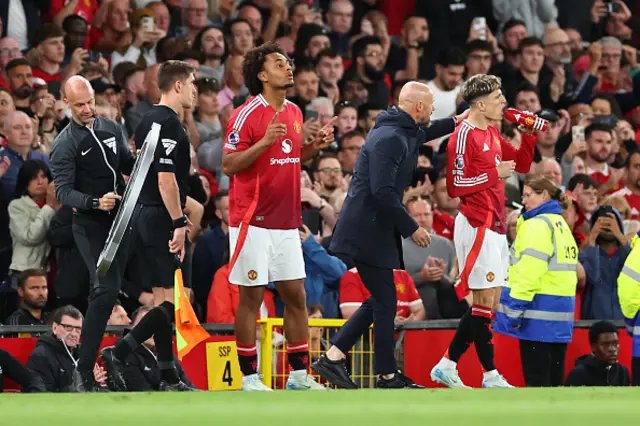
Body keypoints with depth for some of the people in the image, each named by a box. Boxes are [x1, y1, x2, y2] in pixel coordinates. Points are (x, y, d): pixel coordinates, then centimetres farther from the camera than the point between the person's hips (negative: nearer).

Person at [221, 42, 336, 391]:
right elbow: (229, 165, -15)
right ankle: (248, 377, 4)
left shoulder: (294, 112, 12)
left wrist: (315, 146, 4)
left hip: (287, 222, 7)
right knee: (251, 296, -2)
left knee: (296, 295, 8)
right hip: (253, 221, -7)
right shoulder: (247, 115, -11)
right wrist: (265, 142, -26)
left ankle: (299, 374, 14)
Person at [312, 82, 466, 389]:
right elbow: (382, 192, -26)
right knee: (385, 302, -4)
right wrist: (412, 228, -19)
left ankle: (332, 357, 13)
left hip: (377, 229, 11)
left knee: (381, 300, 13)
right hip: (369, 231, -11)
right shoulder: (390, 138, -19)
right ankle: (387, 376, 4)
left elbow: (422, 135, 41)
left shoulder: (404, 133, 13)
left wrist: (455, 122, 44)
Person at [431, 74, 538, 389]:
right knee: (484, 302, -6)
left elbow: (521, 164, 22)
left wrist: (529, 135, 9)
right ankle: (490, 375, -1)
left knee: (489, 301, 9)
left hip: (494, 226, 10)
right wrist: (494, 174, -16)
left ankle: (447, 365, 14)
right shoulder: (465, 136, -13)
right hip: (477, 226, -10)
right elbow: (455, 186, -16)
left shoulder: (492, 134, 15)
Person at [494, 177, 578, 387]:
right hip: (561, 310, 9)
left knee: (536, 379, -7)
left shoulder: (537, 225, -11)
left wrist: (515, 309, -19)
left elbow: (528, 272, -19)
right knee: (555, 376, 10)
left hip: (539, 314, -9)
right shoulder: (562, 225, 17)